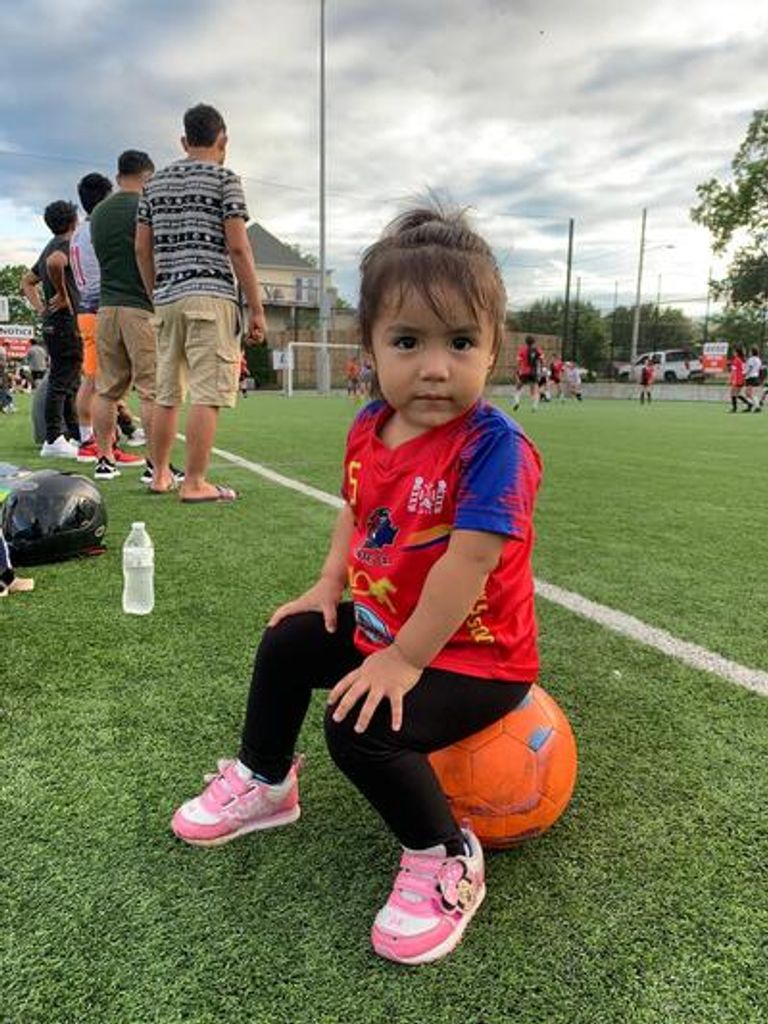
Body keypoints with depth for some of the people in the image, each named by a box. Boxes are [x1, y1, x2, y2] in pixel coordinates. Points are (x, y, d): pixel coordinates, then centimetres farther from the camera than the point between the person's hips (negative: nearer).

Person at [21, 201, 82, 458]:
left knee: (69, 382, 14)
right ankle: (53, 440, -8)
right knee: (61, 381, -9)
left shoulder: (49, 248, 22)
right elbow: (55, 263, -32)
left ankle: (75, 436, 19)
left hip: (52, 322, 10)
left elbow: (27, 282, 27)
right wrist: (63, 295, -20)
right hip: (65, 322, -10)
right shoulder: (66, 245, -8)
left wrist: (40, 307, 16)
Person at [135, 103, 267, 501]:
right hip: (211, 295, -6)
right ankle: (194, 483, -8)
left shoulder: (155, 182, 17)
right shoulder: (223, 178, 1)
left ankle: (160, 475, 22)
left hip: (167, 299, 6)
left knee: (167, 393, 13)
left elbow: (142, 248, 14)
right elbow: (238, 247, -8)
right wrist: (256, 309, -6)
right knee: (208, 394, -6)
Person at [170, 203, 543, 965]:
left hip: (473, 654, -8)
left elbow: (468, 561, -31)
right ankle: (264, 783, 38)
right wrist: (329, 587, 5)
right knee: (288, 642, 15)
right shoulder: (369, 429, -4)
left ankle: (446, 860, 3)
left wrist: (405, 660, -27)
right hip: (379, 622, 8)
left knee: (361, 728, -25)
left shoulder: (492, 445, -28)